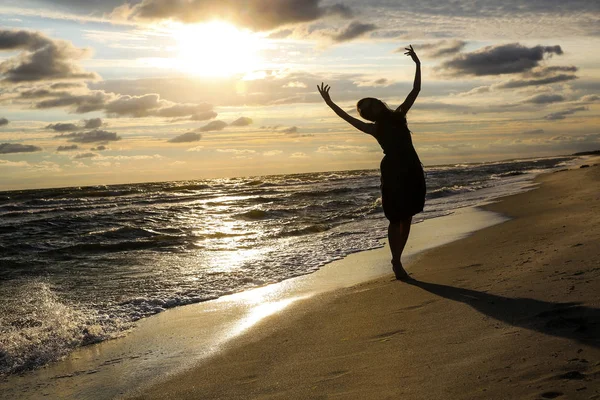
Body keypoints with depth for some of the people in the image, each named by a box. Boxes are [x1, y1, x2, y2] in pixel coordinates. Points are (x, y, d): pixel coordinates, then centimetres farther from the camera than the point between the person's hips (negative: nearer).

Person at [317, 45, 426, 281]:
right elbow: (350, 119, -7)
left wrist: (417, 64, 8)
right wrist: (330, 104, -13)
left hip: (413, 171, 5)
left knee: (407, 218, 9)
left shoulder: (398, 116, 14)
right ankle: (396, 263, 6)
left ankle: (397, 259, 17)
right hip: (393, 172, -5)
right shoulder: (374, 128, 4)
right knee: (396, 219, -1)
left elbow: (415, 90, 12)